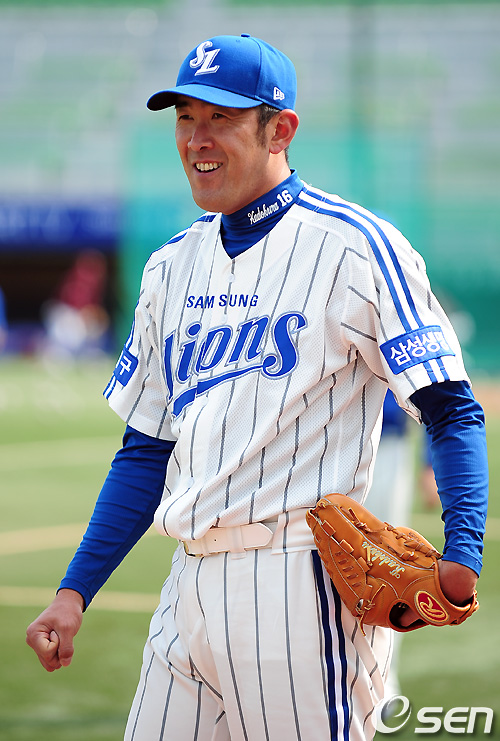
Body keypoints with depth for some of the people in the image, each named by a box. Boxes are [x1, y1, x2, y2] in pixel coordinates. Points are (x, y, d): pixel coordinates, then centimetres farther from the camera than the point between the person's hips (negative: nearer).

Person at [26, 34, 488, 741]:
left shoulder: (353, 247, -5)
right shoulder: (174, 266, 17)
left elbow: (453, 412, -8)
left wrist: (461, 554, -22)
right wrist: (73, 592, 11)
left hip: (302, 576, -7)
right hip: (190, 588, 7)